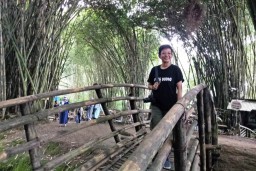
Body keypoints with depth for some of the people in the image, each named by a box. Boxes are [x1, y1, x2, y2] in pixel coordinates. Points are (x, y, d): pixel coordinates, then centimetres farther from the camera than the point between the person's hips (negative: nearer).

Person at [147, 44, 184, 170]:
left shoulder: (175, 69, -4)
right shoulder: (155, 70, 4)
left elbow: (179, 88, -7)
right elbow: (149, 85, 14)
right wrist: (153, 87, -10)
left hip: (171, 106, -2)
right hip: (156, 106, 2)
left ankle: (165, 157, 27)